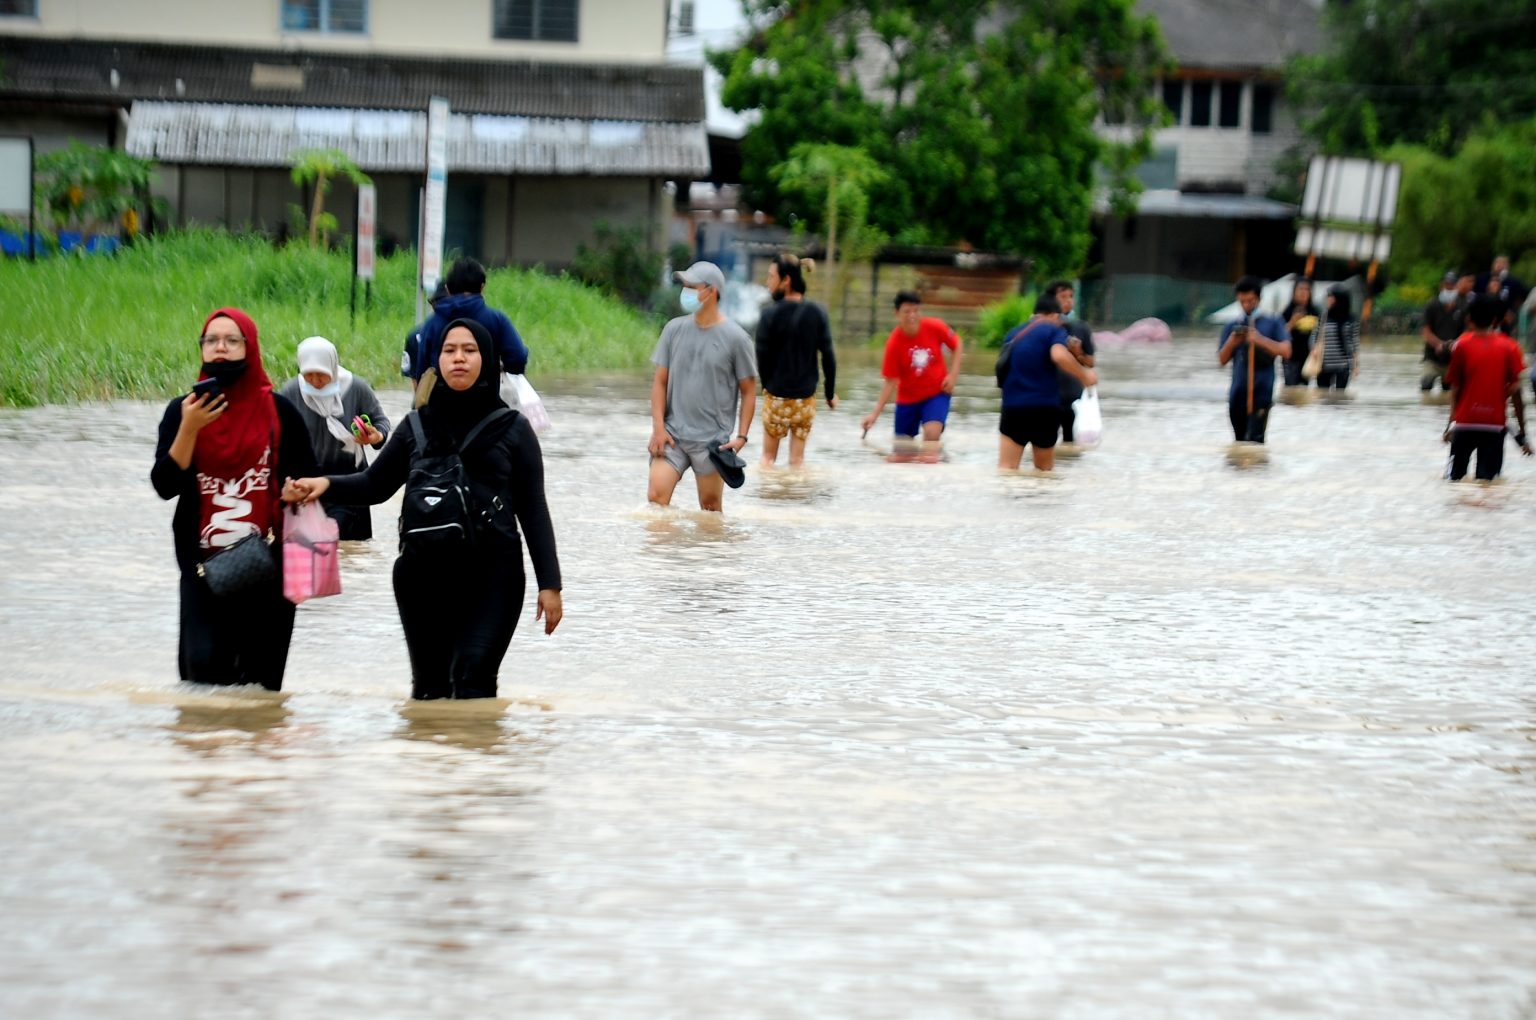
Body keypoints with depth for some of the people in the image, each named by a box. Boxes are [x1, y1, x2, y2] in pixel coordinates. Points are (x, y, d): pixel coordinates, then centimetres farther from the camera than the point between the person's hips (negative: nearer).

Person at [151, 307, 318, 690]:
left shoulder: (278, 411, 3)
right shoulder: (182, 410, 5)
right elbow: (165, 485, -4)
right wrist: (189, 428, -14)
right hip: (204, 567, 0)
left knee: (260, 676, 0)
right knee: (203, 666, -10)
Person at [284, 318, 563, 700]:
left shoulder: (511, 428, 5)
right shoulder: (418, 425, 11)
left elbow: (532, 509, 5)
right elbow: (375, 484, 15)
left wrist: (549, 583, 0)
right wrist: (326, 484, -6)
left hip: (492, 573, -3)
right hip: (424, 572, 3)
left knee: (473, 683, -18)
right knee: (429, 688, 8)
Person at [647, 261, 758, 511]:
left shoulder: (735, 338, -3)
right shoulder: (674, 329, 6)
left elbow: (748, 391, 1)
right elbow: (660, 381, 9)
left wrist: (741, 436, -7)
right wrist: (658, 427, -1)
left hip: (713, 440, -2)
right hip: (673, 434, 2)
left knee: (710, 508, 5)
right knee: (656, 496, -12)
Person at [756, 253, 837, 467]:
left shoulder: (771, 315, -13)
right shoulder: (817, 313, -4)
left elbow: (762, 357, -9)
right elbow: (828, 356, -2)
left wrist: (767, 386, 10)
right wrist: (830, 393, 9)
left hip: (776, 397, -2)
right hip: (806, 399, 2)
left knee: (768, 456, 12)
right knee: (798, 458, 10)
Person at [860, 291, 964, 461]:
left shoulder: (935, 327, -16)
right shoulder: (894, 343, -18)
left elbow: (957, 345, 3)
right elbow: (891, 382, -13)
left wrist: (953, 375, -8)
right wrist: (875, 413, -20)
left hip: (937, 392, -1)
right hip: (908, 398, 1)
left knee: (931, 431, -27)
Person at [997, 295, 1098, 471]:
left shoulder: (1014, 334, 16)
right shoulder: (1054, 331, 1)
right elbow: (1059, 355, -21)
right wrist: (1084, 375, -11)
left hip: (1013, 407, 2)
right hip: (1045, 408, -2)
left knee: (1006, 470, -6)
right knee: (1045, 470, 14)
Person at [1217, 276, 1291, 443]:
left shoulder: (1272, 323, 3)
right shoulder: (1233, 327, 12)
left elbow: (1285, 351, -9)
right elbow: (1222, 359, 11)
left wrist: (1260, 340, -20)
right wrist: (1231, 342, -8)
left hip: (1261, 393, -4)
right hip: (1238, 393, 4)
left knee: (1254, 440, -17)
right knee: (1241, 441, 12)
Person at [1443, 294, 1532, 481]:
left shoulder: (1461, 345, 1)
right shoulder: (1509, 347, 1)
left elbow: (1455, 388, 2)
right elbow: (1515, 391, -4)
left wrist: (1451, 422, 12)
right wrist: (1522, 432, 0)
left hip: (1464, 422, 0)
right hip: (1495, 423, 0)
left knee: (1454, 476, 10)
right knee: (1487, 481, -2)